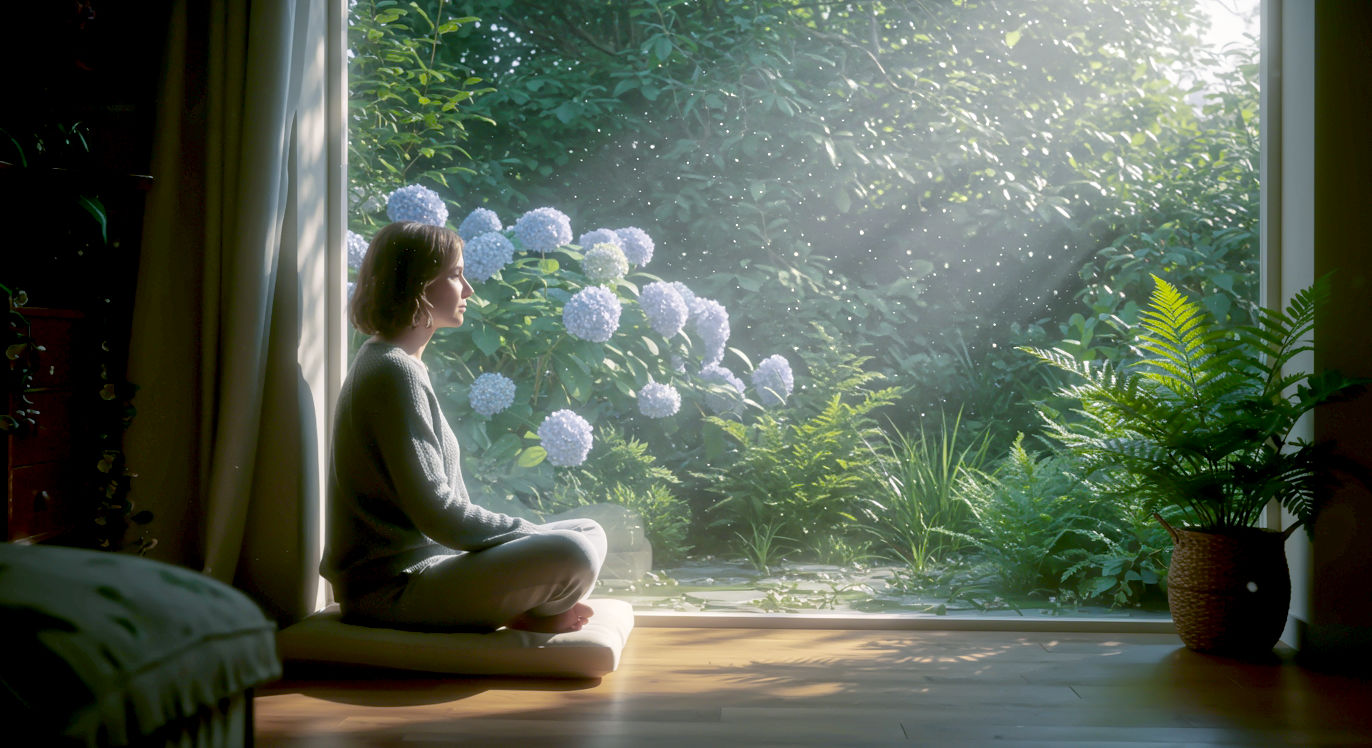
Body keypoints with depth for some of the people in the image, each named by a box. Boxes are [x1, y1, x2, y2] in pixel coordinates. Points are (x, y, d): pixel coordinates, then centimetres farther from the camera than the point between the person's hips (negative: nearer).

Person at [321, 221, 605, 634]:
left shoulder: (403, 364, 17)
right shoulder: (393, 372, -16)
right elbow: (435, 511, -22)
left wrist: (529, 534, 8)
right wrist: (537, 537, -15)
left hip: (433, 554, 10)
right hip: (393, 584, -10)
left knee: (591, 534, 12)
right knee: (572, 554, -27)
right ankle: (529, 619, 2)